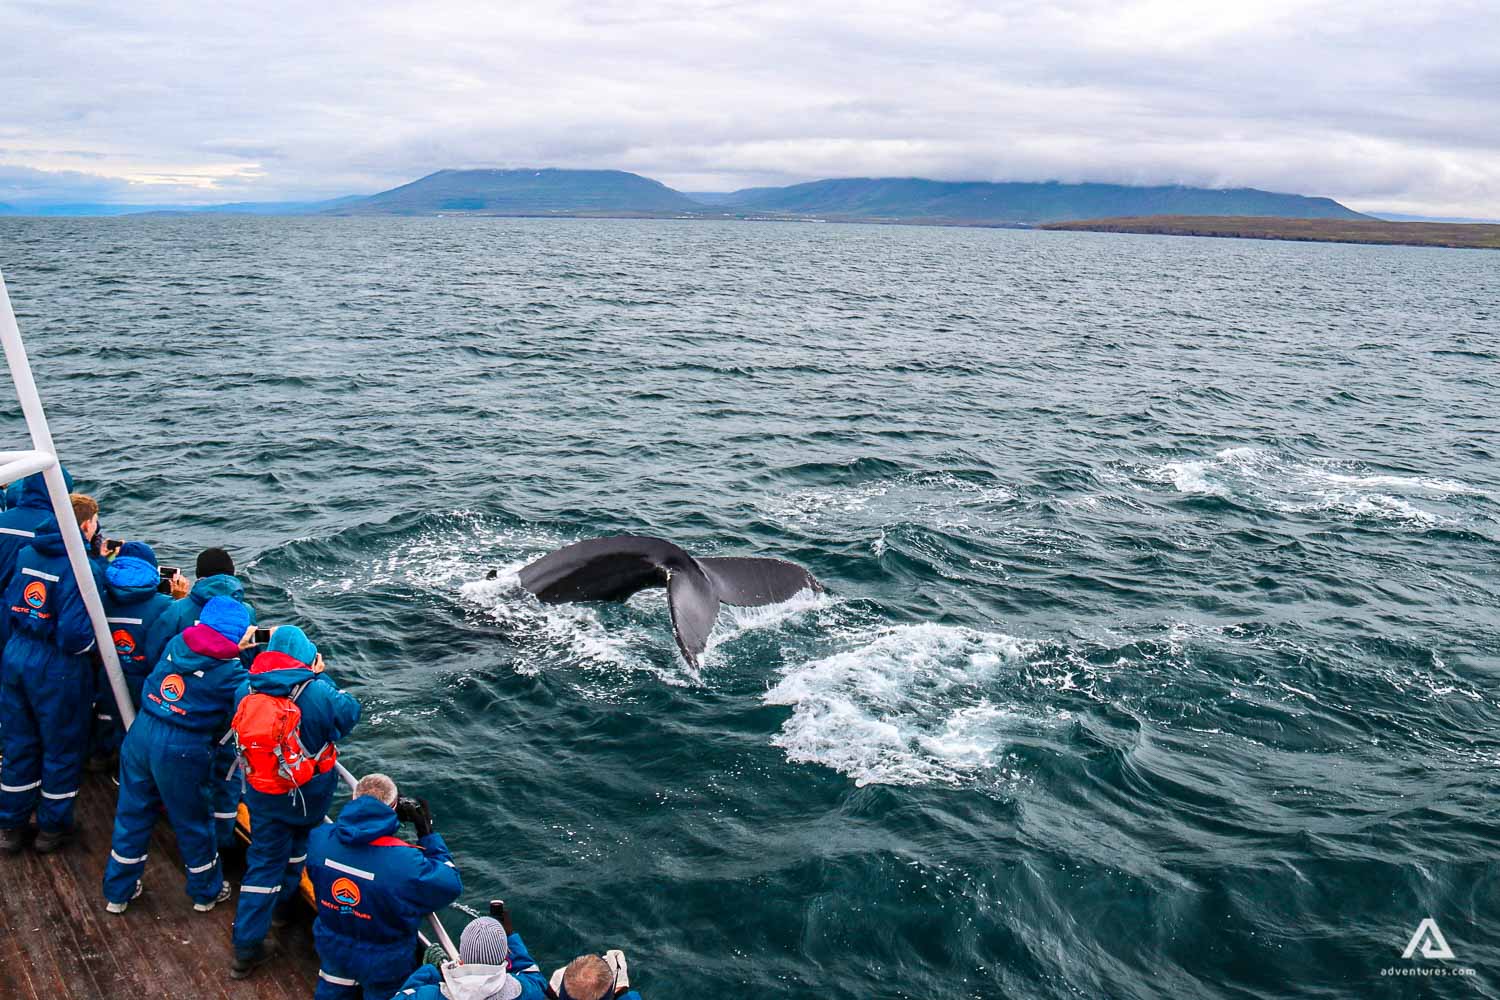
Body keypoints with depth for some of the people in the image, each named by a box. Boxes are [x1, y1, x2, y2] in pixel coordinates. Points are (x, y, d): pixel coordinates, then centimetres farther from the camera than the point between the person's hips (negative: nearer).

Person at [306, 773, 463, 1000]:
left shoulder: (319, 837, -25)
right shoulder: (407, 862, -40)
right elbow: (451, 885, -23)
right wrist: (428, 833, -19)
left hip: (331, 947, 4)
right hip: (384, 964, -4)